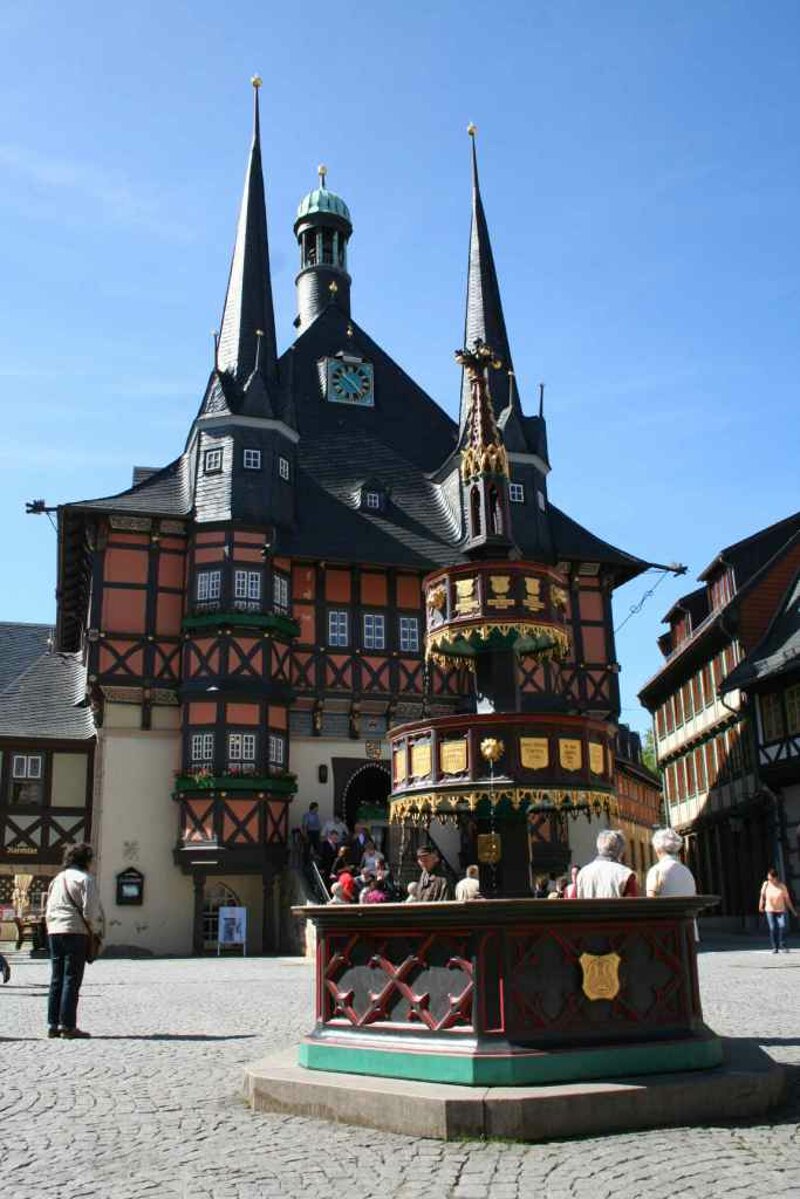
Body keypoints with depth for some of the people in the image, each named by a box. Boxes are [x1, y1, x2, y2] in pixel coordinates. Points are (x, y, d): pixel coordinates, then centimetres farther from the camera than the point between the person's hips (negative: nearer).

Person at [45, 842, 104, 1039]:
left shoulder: (57, 879, 17)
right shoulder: (84, 879, -6)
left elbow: (48, 910, 16)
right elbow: (90, 911, -13)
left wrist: (51, 928, 17)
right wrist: (96, 930, -1)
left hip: (54, 932, 7)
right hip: (75, 931, -7)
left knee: (56, 979, 11)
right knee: (72, 980, -3)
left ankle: (53, 1024, 12)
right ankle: (68, 1026, -4)